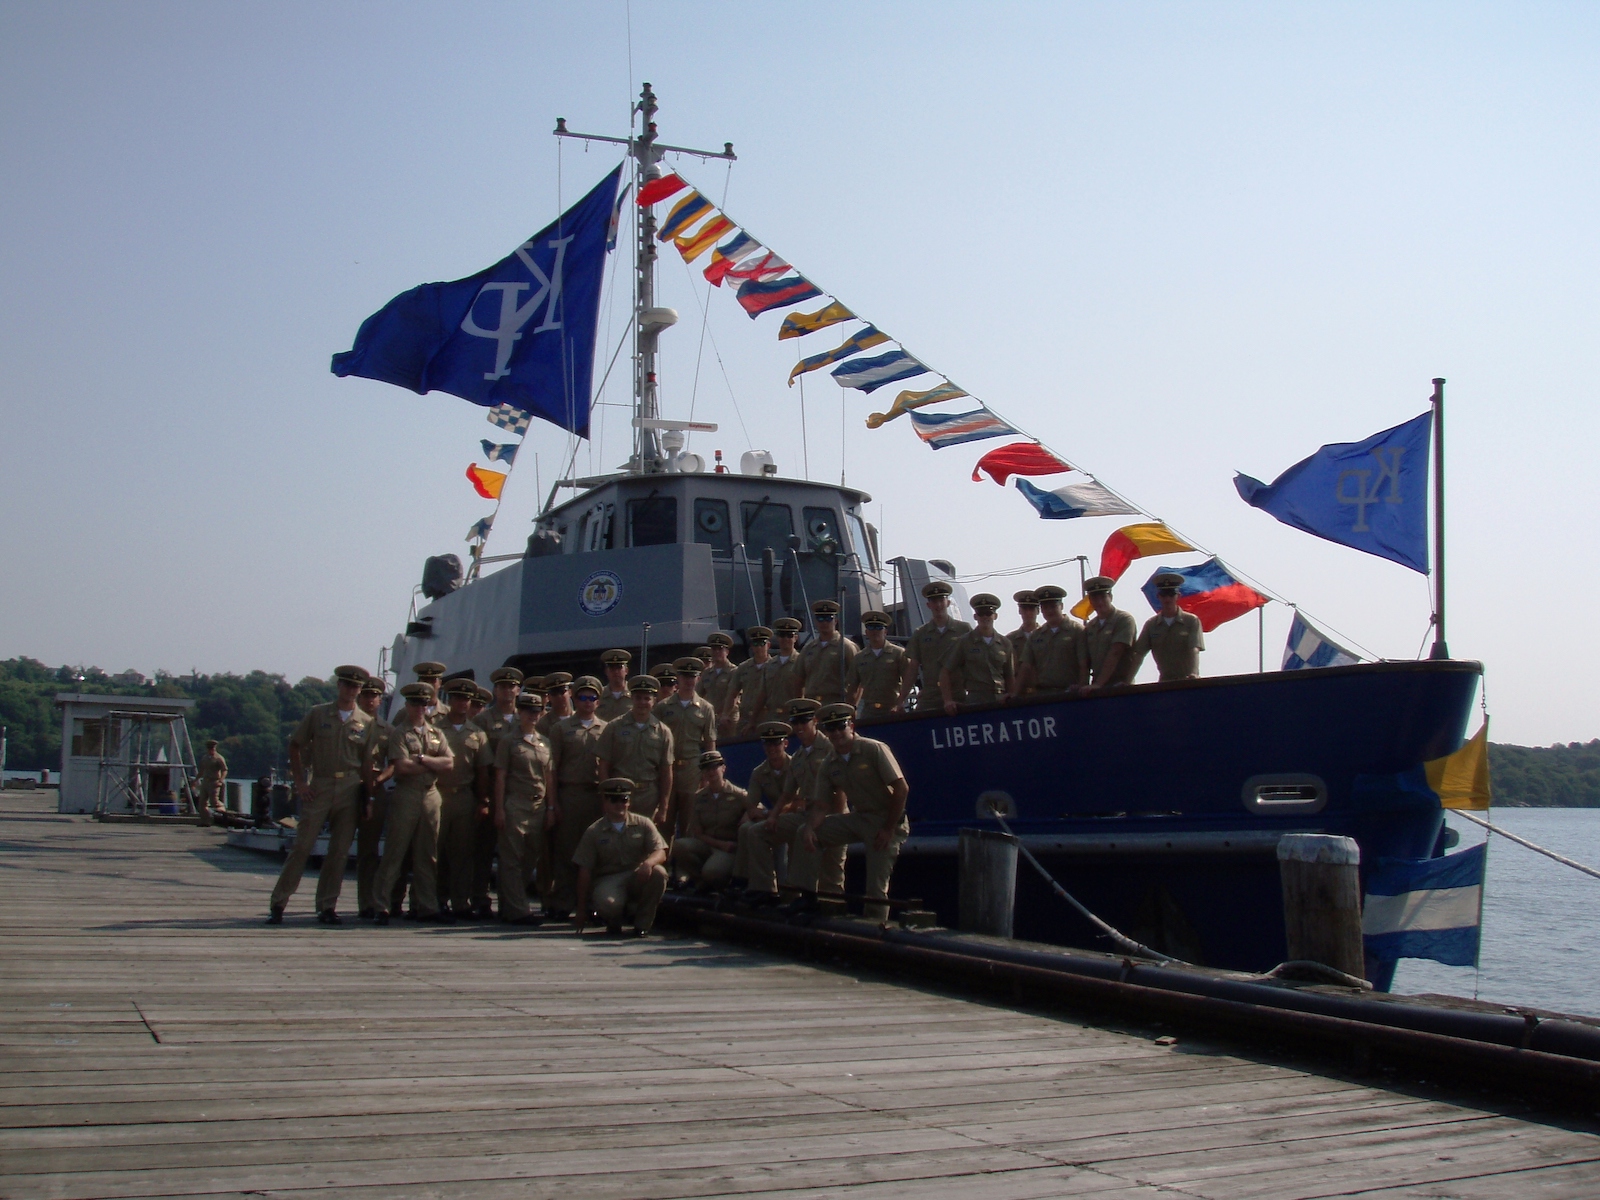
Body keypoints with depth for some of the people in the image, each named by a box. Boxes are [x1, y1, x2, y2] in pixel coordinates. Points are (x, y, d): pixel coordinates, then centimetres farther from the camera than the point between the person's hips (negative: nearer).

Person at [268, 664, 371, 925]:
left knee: (339, 851, 3)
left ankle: (327, 907, 12)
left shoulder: (365, 722, 8)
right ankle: (277, 904, 3)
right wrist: (299, 782, 2)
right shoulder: (318, 713, 5)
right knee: (301, 847, -4)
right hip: (319, 786, -1)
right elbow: (295, 745, 10)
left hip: (350, 789, 2)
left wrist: (366, 787, 0)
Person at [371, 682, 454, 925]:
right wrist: (434, 766, -4)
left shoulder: (436, 733, 16)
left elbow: (450, 764, 4)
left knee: (428, 855, 8)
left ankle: (428, 907, 12)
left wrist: (422, 758, -8)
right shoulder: (399, 733, 1)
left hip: (431, 795, 5)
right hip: (406, 796, -5)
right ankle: (381, 907, -2)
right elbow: (402, 766, -13)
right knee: (394, 853, -5)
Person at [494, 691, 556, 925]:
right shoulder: (509, 741, 2)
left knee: (531, 858, 8)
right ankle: (518, 910, -3)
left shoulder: (545, 742, 14)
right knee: (513, 860, -4)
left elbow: (550, 778, 15)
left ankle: (509, 907, 19)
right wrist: (499, 809, -8)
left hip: (539, 807, 5)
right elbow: (500, 777, -1)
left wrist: (551, 808, 9)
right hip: (515, 806, -5)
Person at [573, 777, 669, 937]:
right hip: (608, 880, -2)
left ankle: (642, 923, -8)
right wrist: (581, 911, -1)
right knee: (607, 904, -36)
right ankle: (613, 922, 5)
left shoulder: (643, 824, 4)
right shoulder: (593, 832, 1)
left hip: (638, 878, 2)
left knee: (659, 873, -30)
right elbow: (585, 871, 0)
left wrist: (648, 863, -32)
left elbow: (660, 853, -5)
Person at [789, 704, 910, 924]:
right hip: (858, 818, 6)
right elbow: (824, 806, 6)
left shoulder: (874, 750, -13)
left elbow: (901, 788, -16)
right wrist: (810, 828, -15)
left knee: (877, 885, -11)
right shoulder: (830, 764, 4)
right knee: (806, 834, -3)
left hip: (886, 821, -6)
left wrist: (889, 829, -17)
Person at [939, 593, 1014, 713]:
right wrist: (948, 700, -7)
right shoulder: (964, 642, 6)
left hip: (1001, 700, 3)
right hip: (975, 701, -3)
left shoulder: (1005, 643, 16)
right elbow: (945, 672, 4)